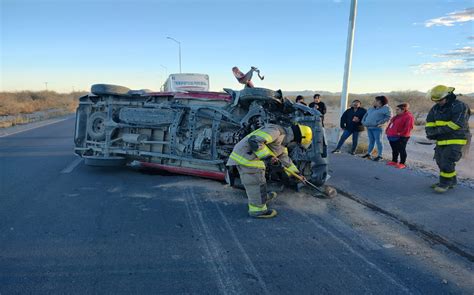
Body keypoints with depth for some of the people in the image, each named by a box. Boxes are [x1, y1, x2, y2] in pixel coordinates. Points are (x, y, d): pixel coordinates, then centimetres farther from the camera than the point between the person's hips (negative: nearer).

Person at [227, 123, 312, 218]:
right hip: (246, 156, -10)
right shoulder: (276, 131, -19)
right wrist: (266, 156, -29)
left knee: (257, 181, 26)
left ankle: (263, 198, 47)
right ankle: (258, 210, 11)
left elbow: (284, 157, 28)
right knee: (256, 183, -1)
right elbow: (254, 140, -30)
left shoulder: (283, 138, 15)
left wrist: (296, 172, 31)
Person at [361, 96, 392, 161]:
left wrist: (379, 123, -19)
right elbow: (366, 115, 27)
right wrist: (363, 121, 9)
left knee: (378, 141, -4)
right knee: (371, 141, 14)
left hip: (377, 128, -7)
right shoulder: (371, 108, 19)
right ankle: (368, 153, 20)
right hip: (369, 127, 7)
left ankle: (380, 155, 0)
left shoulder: (386, 108, -3)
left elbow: (388, 117, -13)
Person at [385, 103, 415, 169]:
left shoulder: (408, 117, -13)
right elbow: (391, 124, 25)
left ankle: (402, 163, 4)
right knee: (394, 150, 16)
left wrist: (401, 133, -21)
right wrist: (388, 131, 15)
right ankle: (394, 161, 27)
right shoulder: (397, 116, 16)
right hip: (392, 136, 9)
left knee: (401, 150, -2)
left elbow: (408, 127, -21)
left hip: (400, 138, -9)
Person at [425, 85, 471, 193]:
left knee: (447, 162, -11)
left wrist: (438, 130, -24)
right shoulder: (436, 108, 8)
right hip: (441, 140, 8)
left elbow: (457, 124, -24)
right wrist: (430, 132, -14)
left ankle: (445, 183, 4)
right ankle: (452, 181, 29)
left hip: (455, 140, -8)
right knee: (441, 162, 13)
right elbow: (429, 122, 7)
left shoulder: (459, 106, -13)